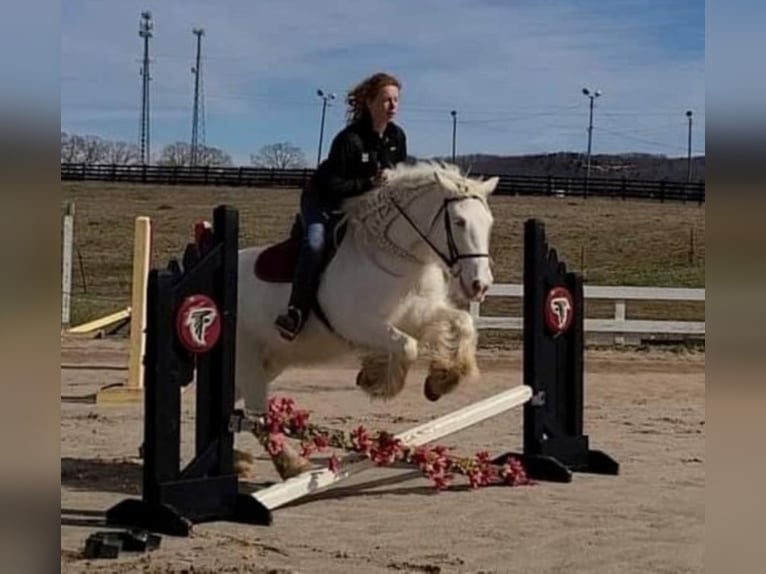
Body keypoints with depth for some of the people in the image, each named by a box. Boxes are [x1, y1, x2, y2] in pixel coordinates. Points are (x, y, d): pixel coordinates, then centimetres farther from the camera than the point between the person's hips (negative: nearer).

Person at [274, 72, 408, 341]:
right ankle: (296, 312, -30)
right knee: (315, 244, -28)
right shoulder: (349, 139, -27)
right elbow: (333, 186, -27)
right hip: (324, 200, -7)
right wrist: (370, 183, -34)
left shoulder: (397, 136, -7)